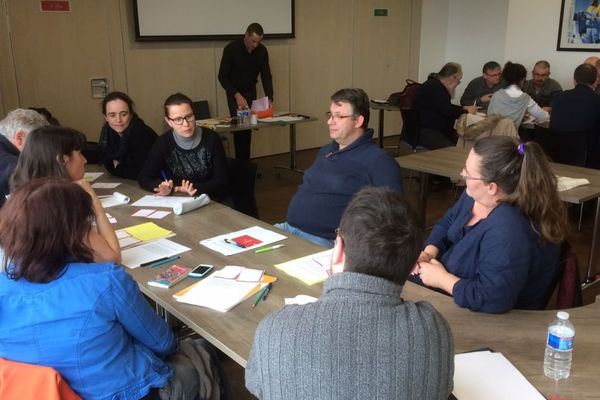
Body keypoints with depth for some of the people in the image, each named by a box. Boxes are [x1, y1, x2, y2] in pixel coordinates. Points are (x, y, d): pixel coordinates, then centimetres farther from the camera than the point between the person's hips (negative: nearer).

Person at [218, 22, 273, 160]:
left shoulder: (262, 51, -11)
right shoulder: (231, 48, -23)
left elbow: (266, 76, -7)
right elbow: (222, 76, -20)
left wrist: (269, 98, -20)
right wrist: (236, 95, -30)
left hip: (251, 90, 4)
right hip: (234, 92, -4)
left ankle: (246, 160, 10)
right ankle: (241, 161, -4)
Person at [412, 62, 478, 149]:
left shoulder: (438, 86, 16)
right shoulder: (434, 87, -16)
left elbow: (447, 107, 31)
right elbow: (448, 112, -21)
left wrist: (463, 108, 15)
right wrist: (466, 111, -4)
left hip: (441, 130, 11)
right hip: (426, 132, -11)